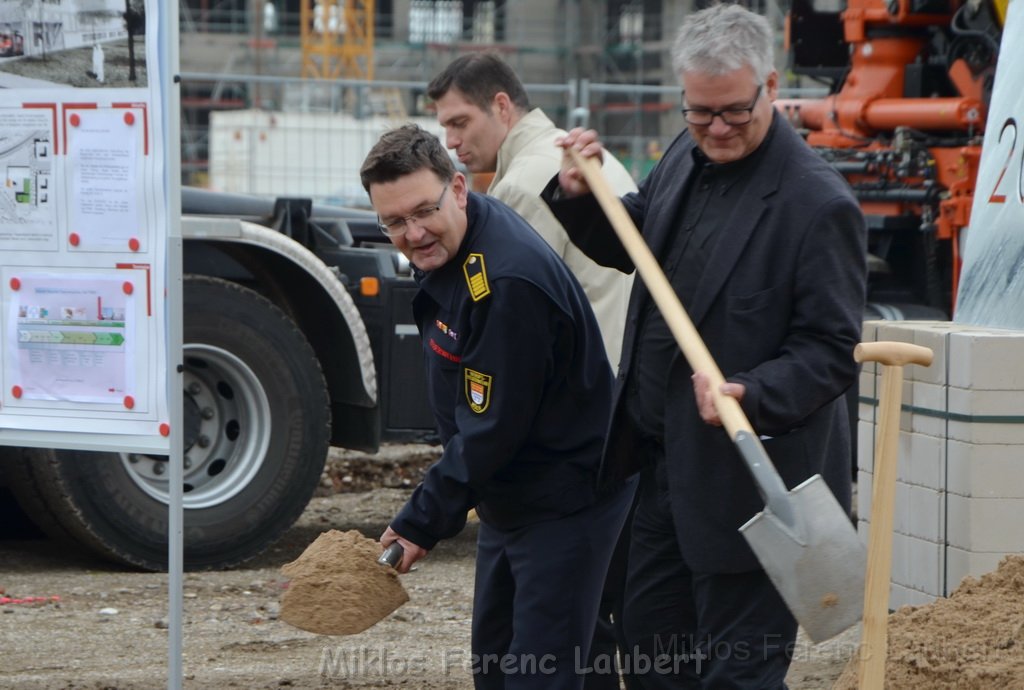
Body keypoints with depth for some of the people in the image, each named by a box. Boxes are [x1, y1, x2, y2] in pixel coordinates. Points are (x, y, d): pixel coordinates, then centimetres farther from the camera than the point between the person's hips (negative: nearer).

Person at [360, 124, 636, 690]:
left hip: (565, 502, -10)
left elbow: (492, 429, -26)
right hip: (507, 500, 10)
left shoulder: (507, 282, -30)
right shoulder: (450, 251, 1)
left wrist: (422, 524, -19)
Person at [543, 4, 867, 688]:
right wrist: (581, 198, 4)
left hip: (750, 479, -8)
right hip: (667, 464, 9)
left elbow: (831, 350, -19)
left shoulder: (818, 203, -20)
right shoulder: (686, 159, 5)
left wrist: (752, 395, -34)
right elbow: (634, 244, 23)